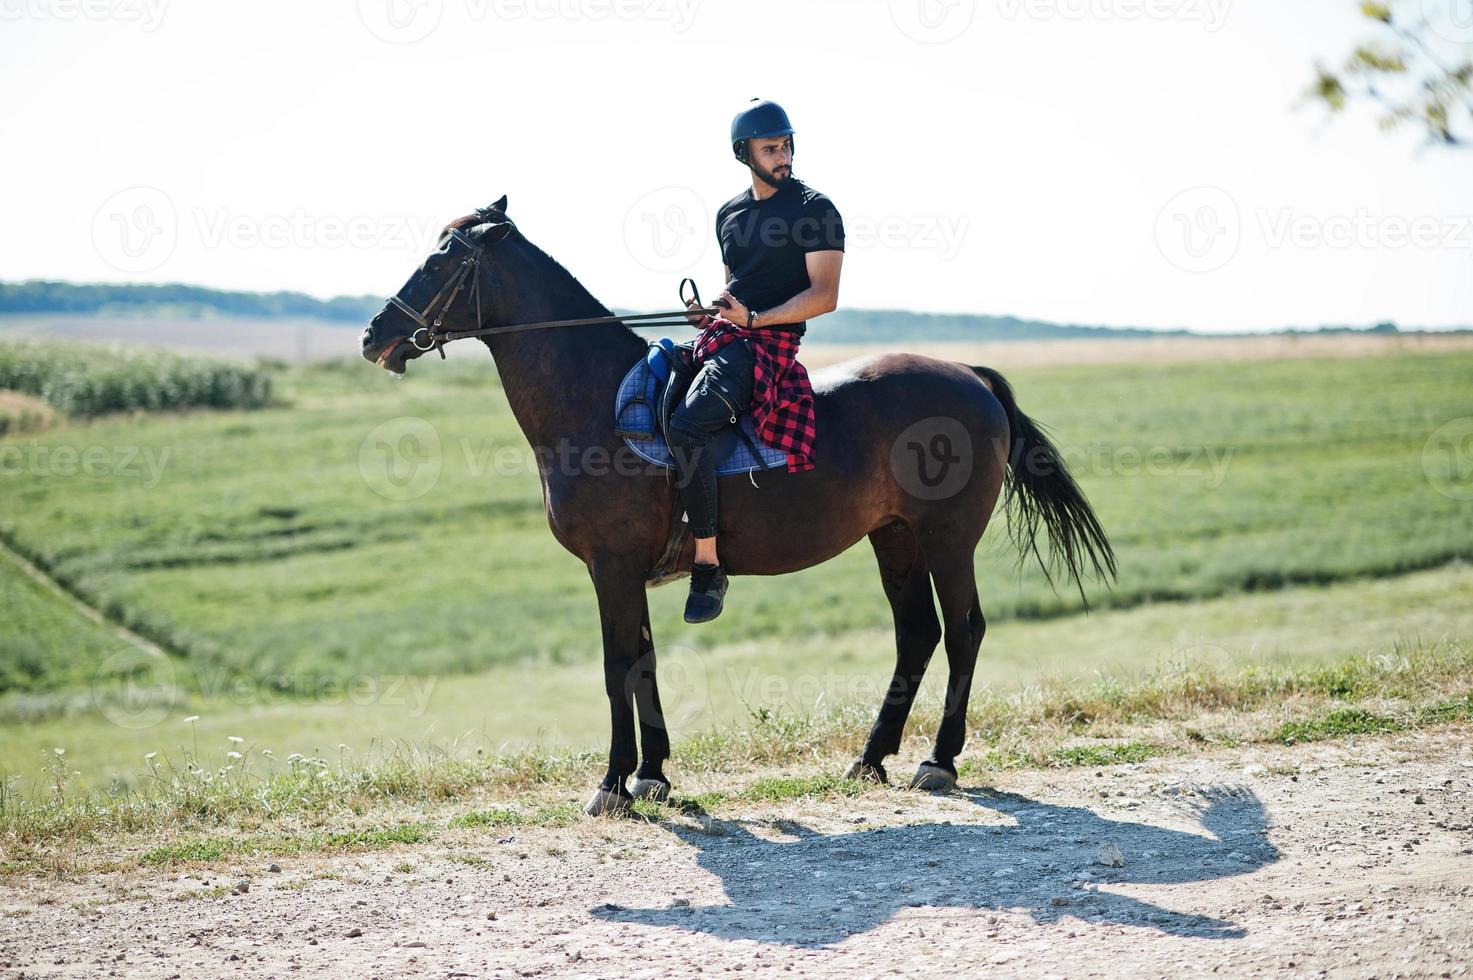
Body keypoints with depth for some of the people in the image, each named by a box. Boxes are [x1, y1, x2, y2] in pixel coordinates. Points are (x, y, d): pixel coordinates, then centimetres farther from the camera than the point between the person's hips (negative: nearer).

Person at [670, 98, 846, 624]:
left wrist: (754, 318, -21)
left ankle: (708, 565, -25)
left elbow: (823, 296, -11)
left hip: (769, 343, -9)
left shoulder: (815, 210, -4)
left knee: (686, 427, -31)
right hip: (724, 335, 9)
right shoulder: (730, 213, 19)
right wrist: (710, 313, 8)